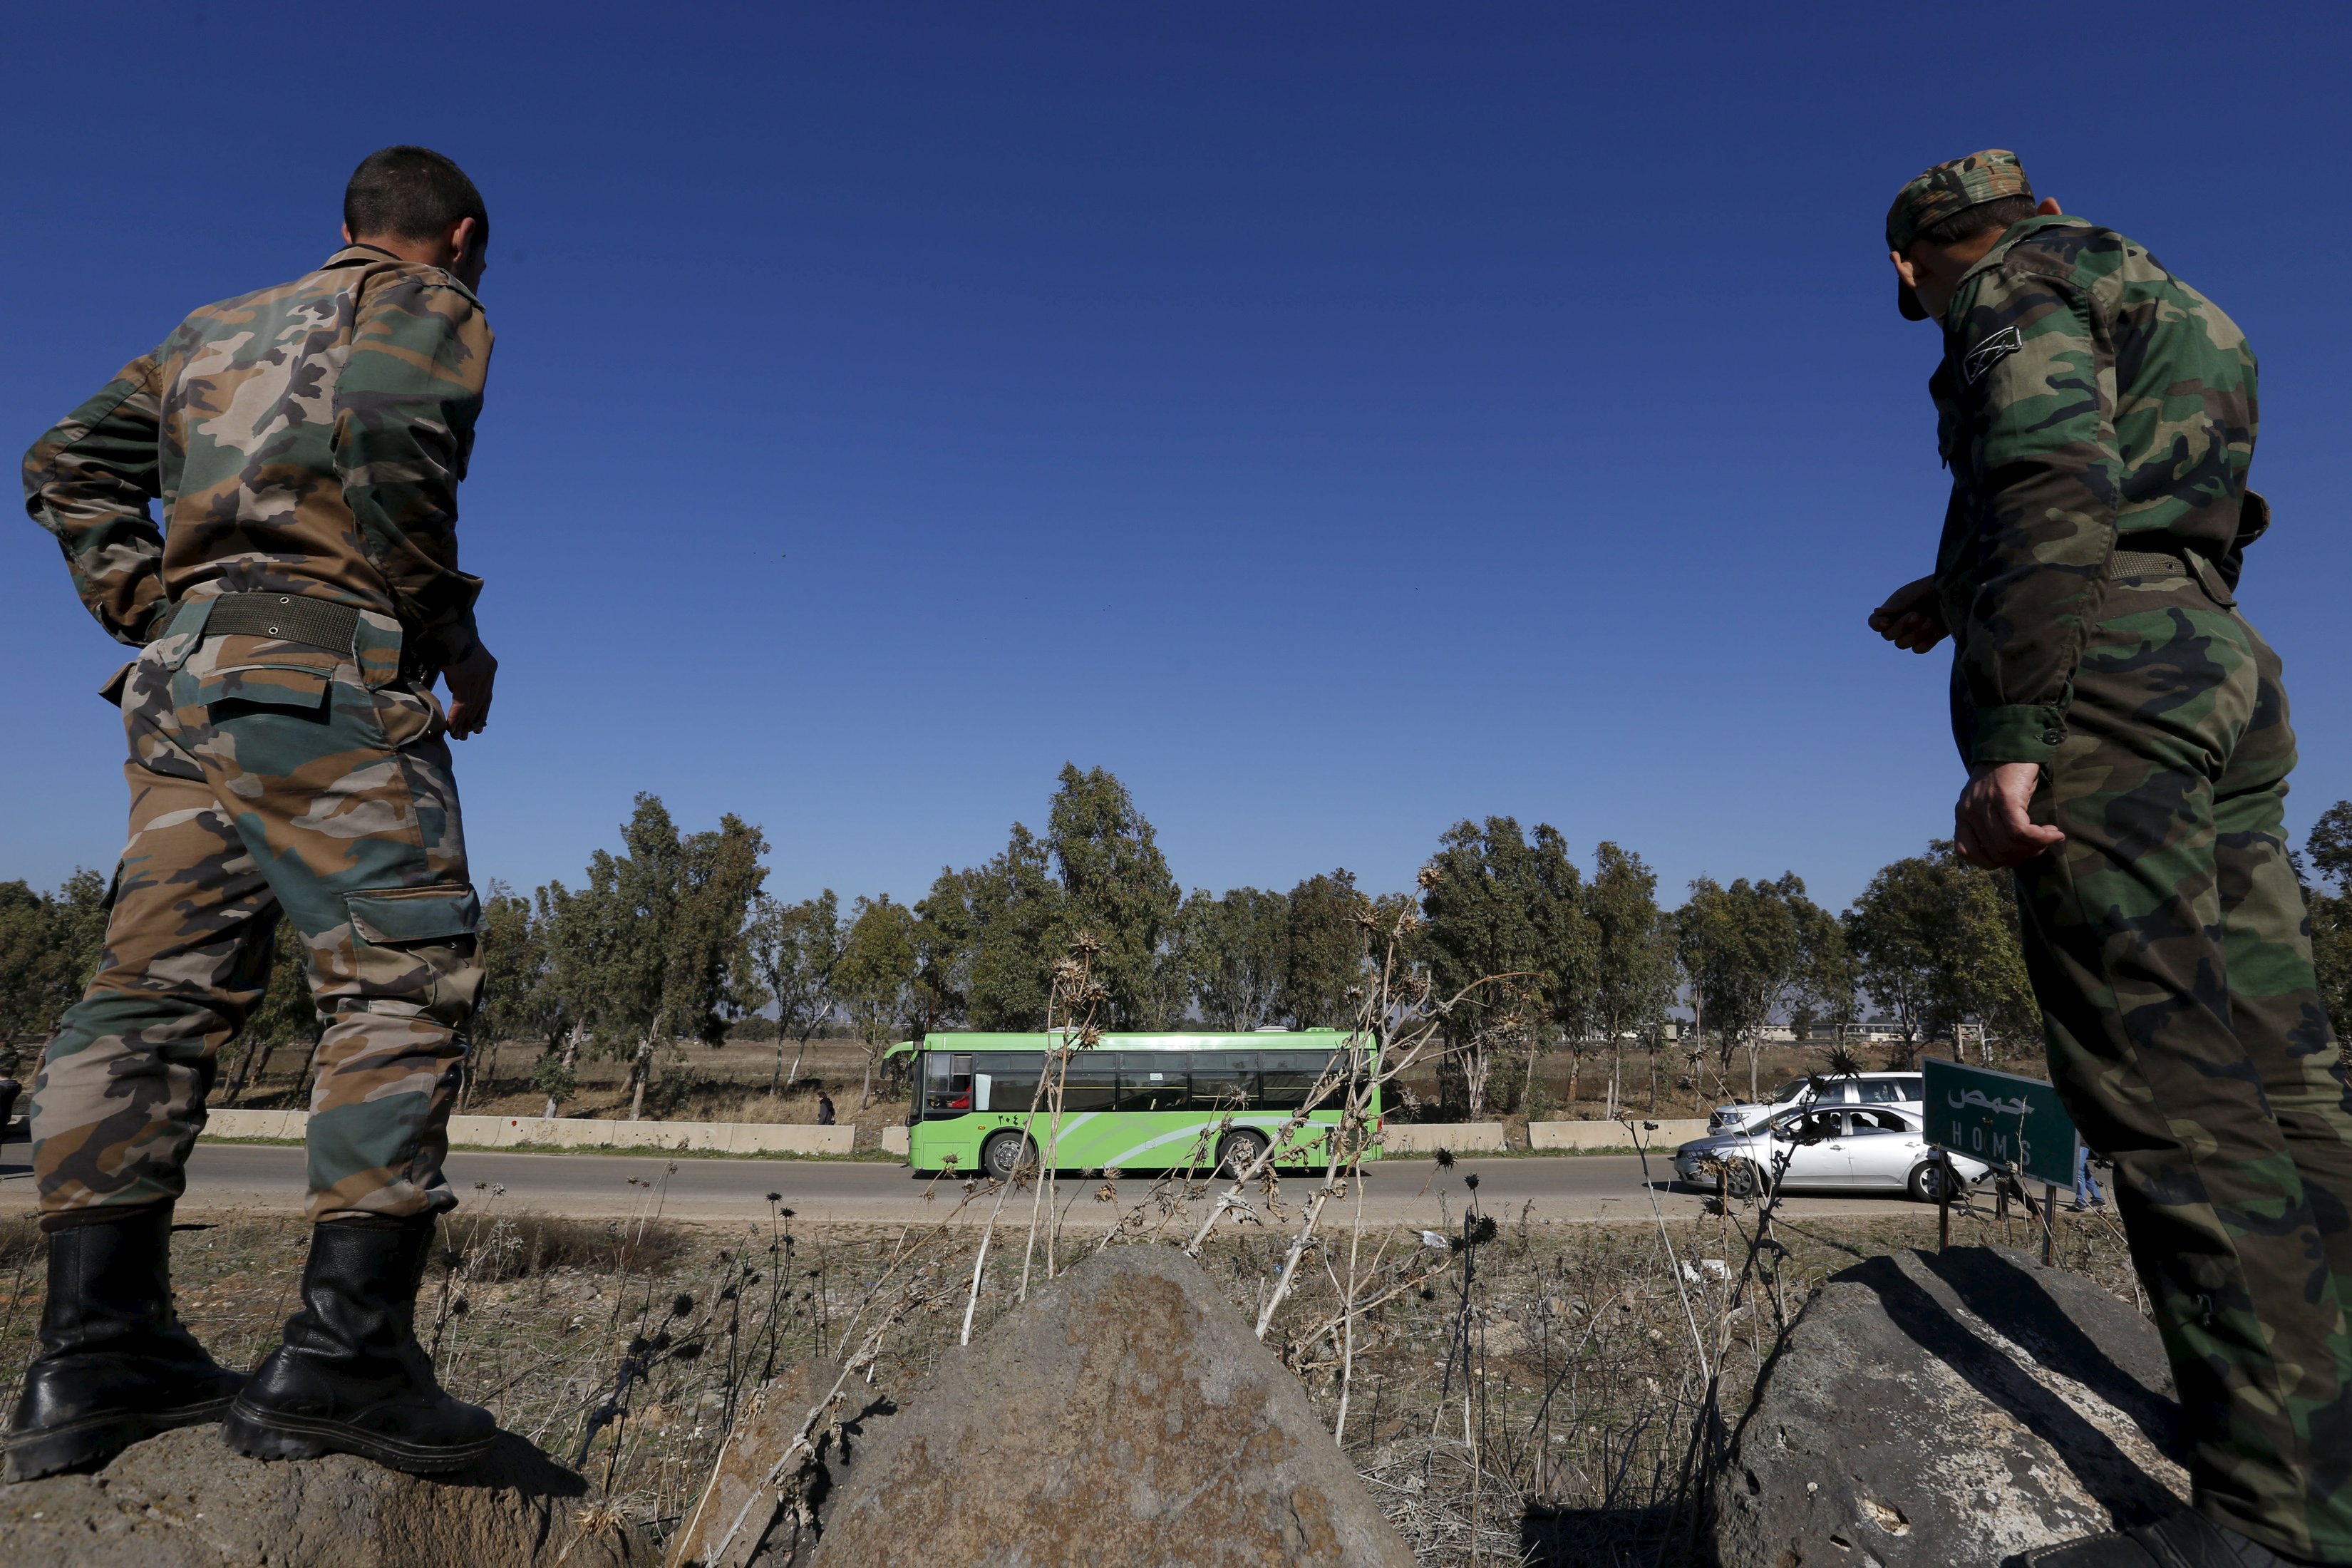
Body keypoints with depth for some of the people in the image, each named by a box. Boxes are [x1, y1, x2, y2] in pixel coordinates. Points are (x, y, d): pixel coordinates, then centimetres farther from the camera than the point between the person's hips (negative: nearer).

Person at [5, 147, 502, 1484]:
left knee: (162, 988, 3)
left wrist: (152, 615, 17)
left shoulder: (220, 327, 29)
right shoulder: (433, 309, 7)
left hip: (185, 673, 8)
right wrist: (453, 633, -8)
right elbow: (387, 439, -15)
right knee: (406, 979, -10)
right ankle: (348, 1346, -15)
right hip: (325, 666, -8)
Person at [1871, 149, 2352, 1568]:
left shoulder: (2016, 288, 2)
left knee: (2168, 1087, -13)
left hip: (2105, 683, -10)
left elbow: (2055, 487, -16)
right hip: (2224, 663, 10)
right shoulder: (2147, 296, 31)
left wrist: (2007, 735, -23)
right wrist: (1958, 595, 41)